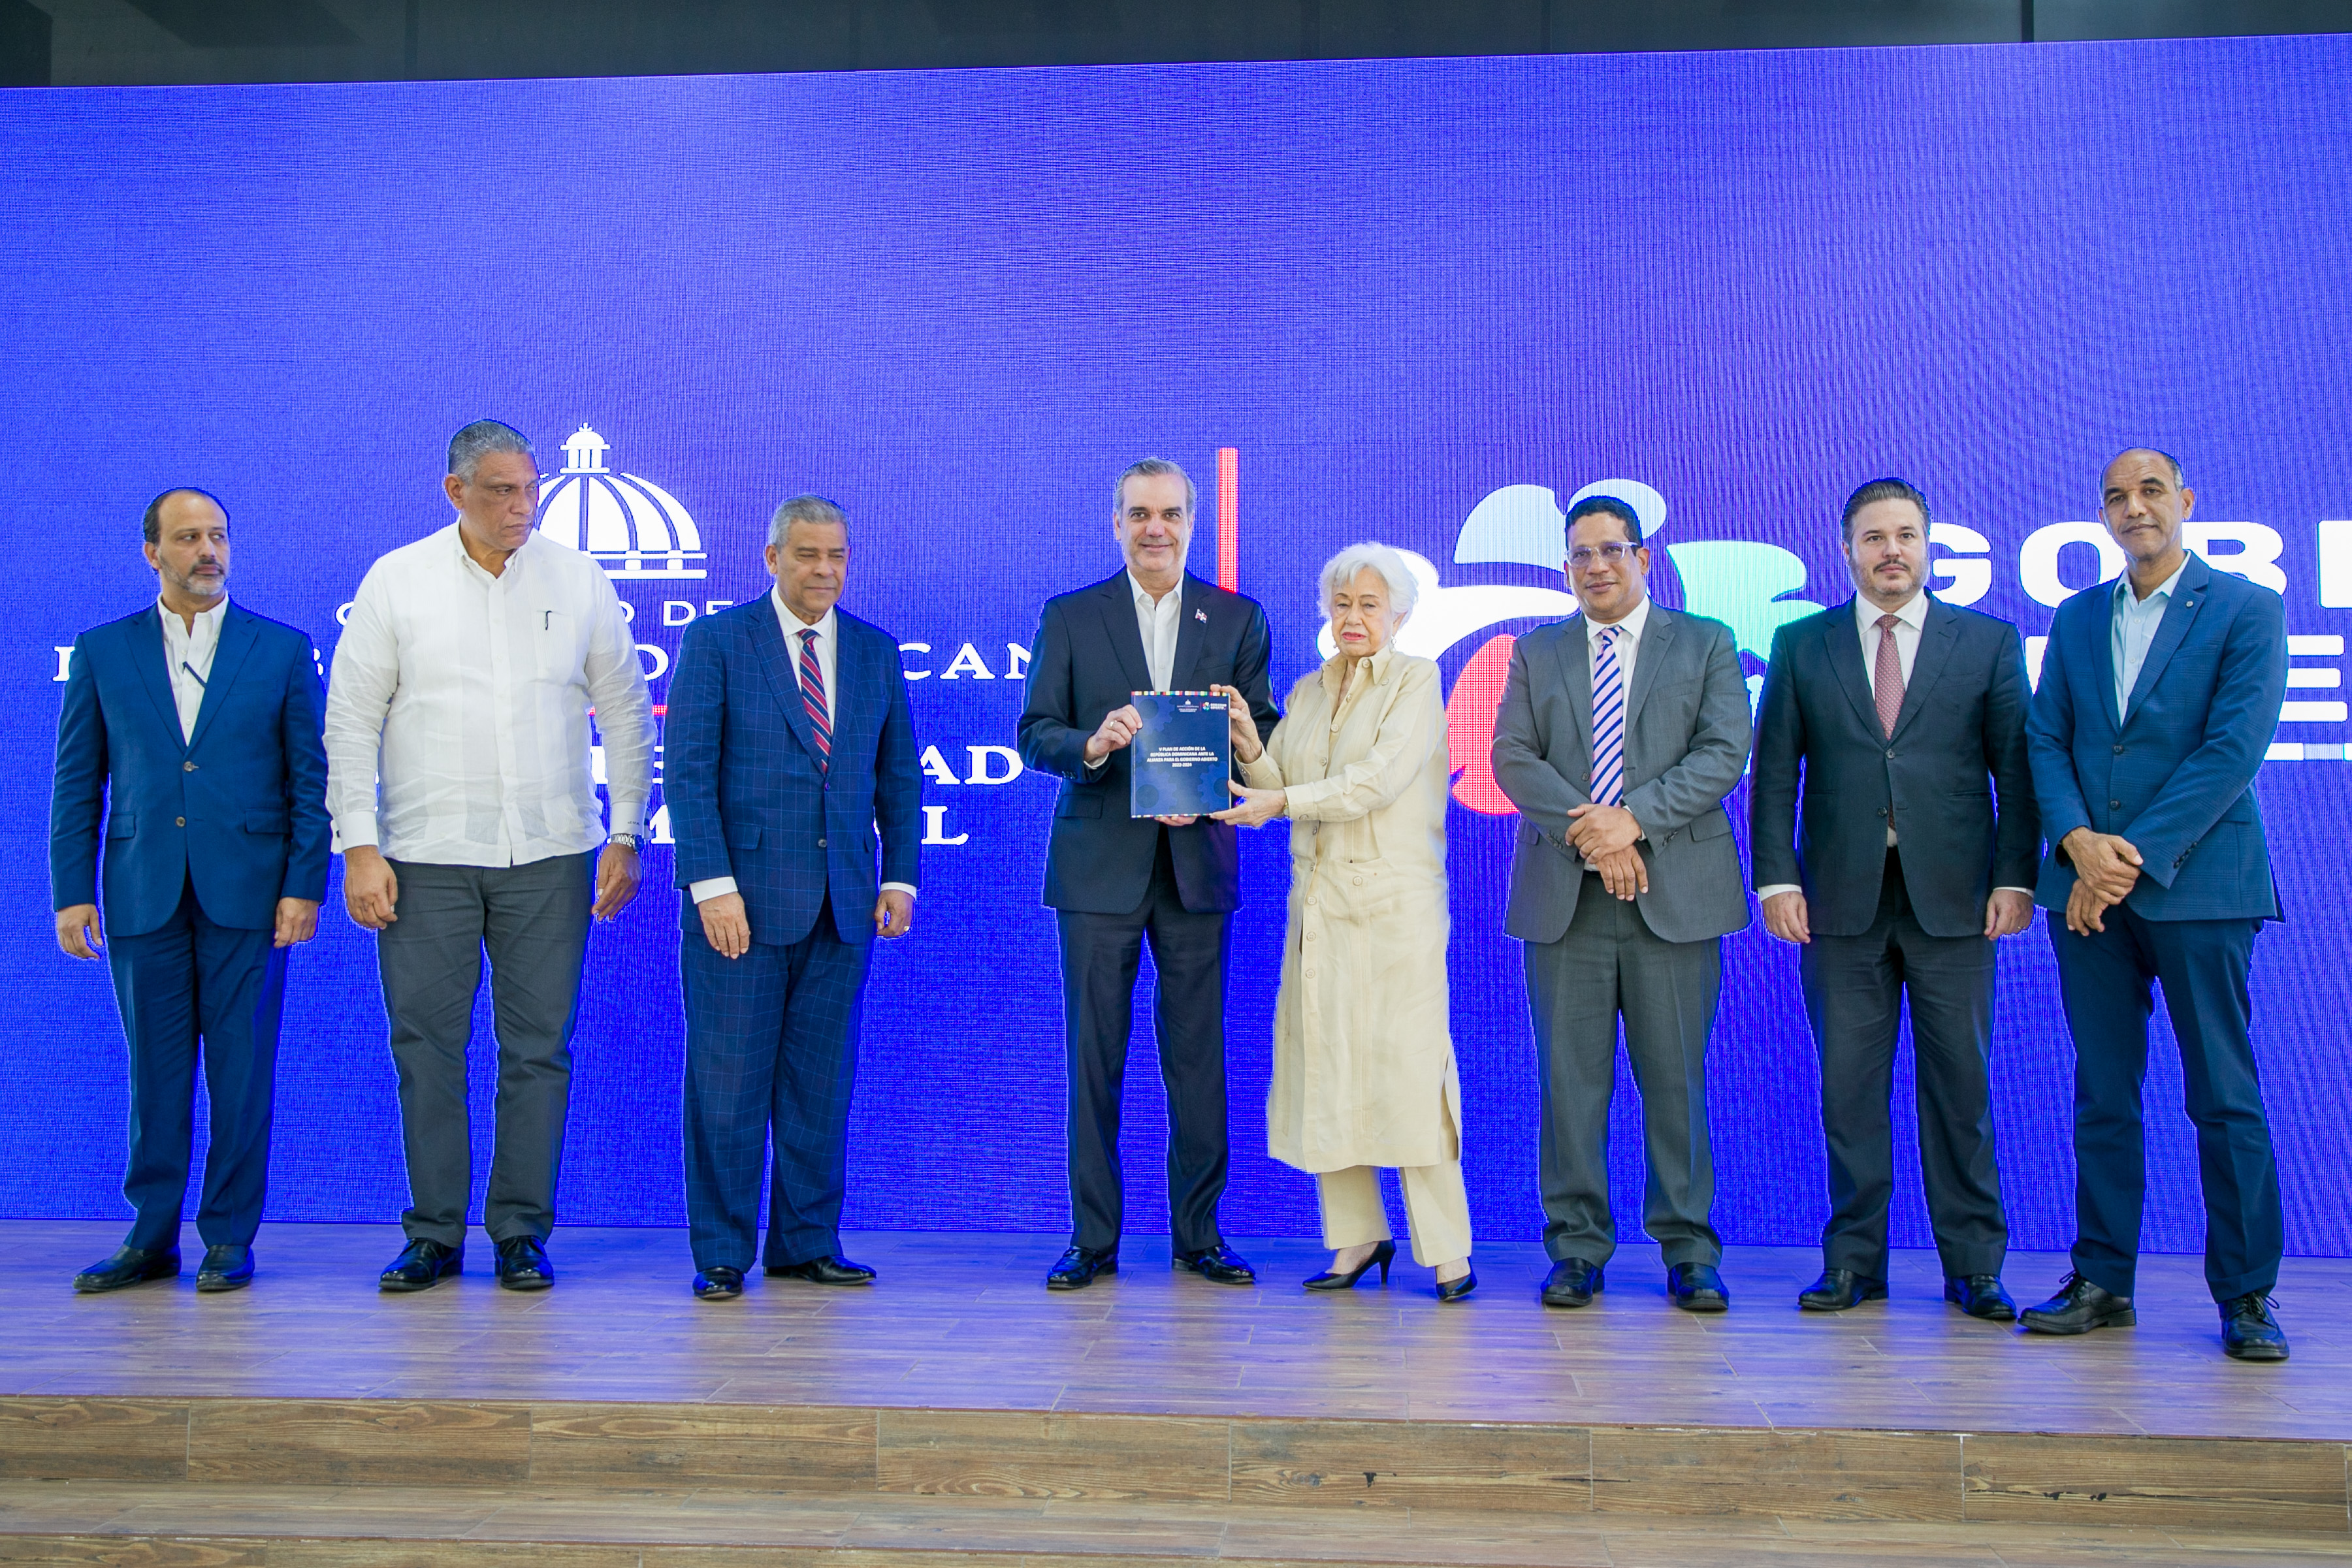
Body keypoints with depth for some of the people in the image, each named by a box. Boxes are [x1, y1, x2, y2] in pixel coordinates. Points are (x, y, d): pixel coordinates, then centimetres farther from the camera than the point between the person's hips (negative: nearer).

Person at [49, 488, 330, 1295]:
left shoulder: (283, 649, 6)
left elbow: (311, 779, 3)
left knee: (241, 1070, 2)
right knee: (154, 1070, 7)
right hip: (143, 894, 1)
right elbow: (77, 784, 8)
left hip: (246, 892, -1)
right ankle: (152, 1238, 17)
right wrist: (71, 893, 1)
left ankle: (229, 1238, 13)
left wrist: (304, 886, -5)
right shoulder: (102, 652, 9)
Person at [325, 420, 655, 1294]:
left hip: (549, 856, 1)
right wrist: (359, 847, -4)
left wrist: (625, 835, 4)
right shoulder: (396, 582, 3)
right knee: (427, 1048, 3)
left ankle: (521, 1233, 14)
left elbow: (626, 715, 9)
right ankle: (434, 1235, 16)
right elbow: (351, 722, 3)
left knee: (538, 1050, 3)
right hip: (424, 857, 0)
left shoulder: (579, 582, 5)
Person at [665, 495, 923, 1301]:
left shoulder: (876, 652, 13)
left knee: (821, 1081, 8)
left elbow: (898, 775, 15)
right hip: (741, 896, -4)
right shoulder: (715, 641, 0)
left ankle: (807, 1243, 19)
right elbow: (688, 772, -6)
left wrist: (899, 879, 5)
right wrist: (712, 884, -14)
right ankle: (722, 1254, 11)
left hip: (842, 902, 4)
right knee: (728, 1080, 0)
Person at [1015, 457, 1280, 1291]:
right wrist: (1090, 745, -19)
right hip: (1099, 864, -1)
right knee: (1095, 1057, 1)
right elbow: (1034, 735, 2)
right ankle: (1093, 1239, 10)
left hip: (1197, 860, 1)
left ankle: (1199, 1235, 14)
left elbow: (1262, 735, 7)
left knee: (1198, 1055, 3)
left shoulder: (1238, 619, 10)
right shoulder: (1069, 617, 7)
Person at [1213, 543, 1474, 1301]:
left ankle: (1447, 1251, -1)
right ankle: (1356, 1236, 15)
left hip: (1396, 903, -5)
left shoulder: (1417, 680, 0)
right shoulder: (1307, 692, 17)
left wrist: (1285, 801, -18)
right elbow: (1277, 789, 12)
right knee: (1324, 1066, 4)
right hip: (1319, 900, 5)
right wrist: (1249, 742, -6)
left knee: (1408, 1065, -8)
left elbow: (1380, 778, -13)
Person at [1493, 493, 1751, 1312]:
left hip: (1674, 892, -1)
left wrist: (1633, 817, -14)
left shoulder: (1707, 643, 10)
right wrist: (1588, 832, -11)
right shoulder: (1536, 651, 15)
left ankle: (1689, 1251, 11)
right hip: (1563, 893, 2)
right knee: (1570, 1076, 2)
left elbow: (1723, 753, -2)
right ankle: (1577, 1247, 10)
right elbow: (1513, 758, 3)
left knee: (1676, 1076, 2)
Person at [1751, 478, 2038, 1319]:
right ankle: (1854, 1260, 12)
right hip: (1842, 899, 1)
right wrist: (1776, 878, -2)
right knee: (1849, 1084, 3)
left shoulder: (1989, 642, 9)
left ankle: (1974, 1266, 12)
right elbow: (1773, 772, 7)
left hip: (1953, 899, 0)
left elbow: (2017, 769, 6)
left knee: (1960, 1083, 3)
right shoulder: (1801, 645, 10)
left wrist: (2016, 876, -4)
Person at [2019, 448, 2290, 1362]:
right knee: (2102, 1094, 7)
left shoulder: (2246, 610, 0)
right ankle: (2102, 1282, 14)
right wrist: (2079, 840, -10)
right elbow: (2045, 740, 9)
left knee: (2225, 1098, 0)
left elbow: (2234, 748, -9)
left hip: (2199, 881, -4)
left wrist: (2135, 858, -14)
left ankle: (2246, 1296, 9)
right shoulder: (2075, 619, 15)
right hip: (2087, 887, 4)